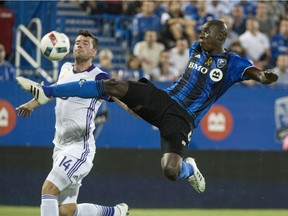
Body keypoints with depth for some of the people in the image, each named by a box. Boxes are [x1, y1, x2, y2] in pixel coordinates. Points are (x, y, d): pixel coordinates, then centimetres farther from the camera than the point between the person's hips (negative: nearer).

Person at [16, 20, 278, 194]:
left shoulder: (231, 63, -4)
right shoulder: (195, 48, 12)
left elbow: (254, 72, -21)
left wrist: (266, 77, -41)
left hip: (183, 119, -5)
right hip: (162, 99, 5)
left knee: (171, 171, -25)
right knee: (114, 86, -15)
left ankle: (190, 169, 16)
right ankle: (46, 92, -10)